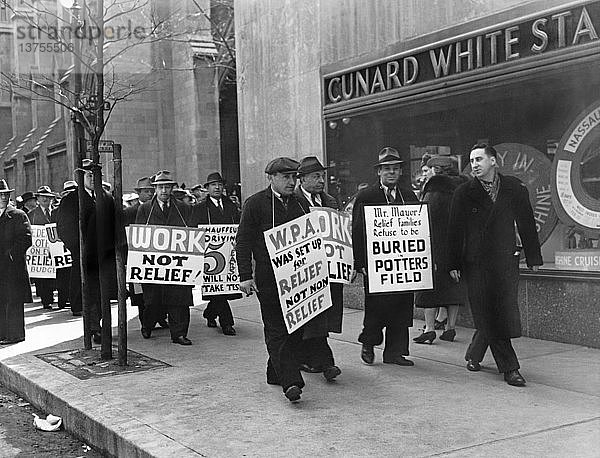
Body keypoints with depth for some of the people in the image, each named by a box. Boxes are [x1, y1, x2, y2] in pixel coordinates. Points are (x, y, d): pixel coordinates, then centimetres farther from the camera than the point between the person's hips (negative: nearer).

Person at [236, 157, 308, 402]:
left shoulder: (297, 204, 14)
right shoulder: (255, 203, -2)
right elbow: (243, 241, -4)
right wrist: (245, 276, -11)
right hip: (268, 278, -6)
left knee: (296, 328, 7)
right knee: (276, 331, -5)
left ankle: (276, 372, 23)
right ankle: (290, 381, -7)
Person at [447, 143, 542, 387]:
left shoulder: (514, 188, 4)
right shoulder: (464, 193, 1)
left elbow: (526, 223, 10)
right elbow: (455, 230, 3)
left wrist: (533, 257, 9)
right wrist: (454, 264, 1)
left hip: (506, 261, 2)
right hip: (476, 263, -1)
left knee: (505, 311, 2)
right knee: (488, 317, -3)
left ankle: (473, 355, 24)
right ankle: (509, 368, 5)